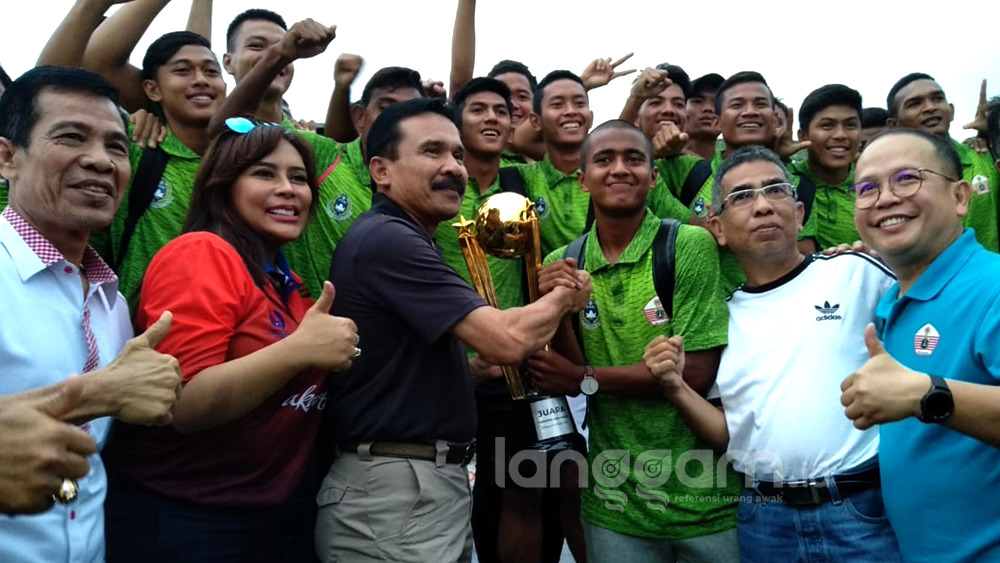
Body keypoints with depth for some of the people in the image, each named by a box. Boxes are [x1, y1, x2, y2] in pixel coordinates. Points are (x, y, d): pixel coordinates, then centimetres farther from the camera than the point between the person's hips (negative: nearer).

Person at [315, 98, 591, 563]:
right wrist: (565, 297, -4)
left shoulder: (405, 241, 16)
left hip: (433, 480, 10)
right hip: (394, 490, -10)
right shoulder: (386, 239, -18)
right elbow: (504, 341, -24)